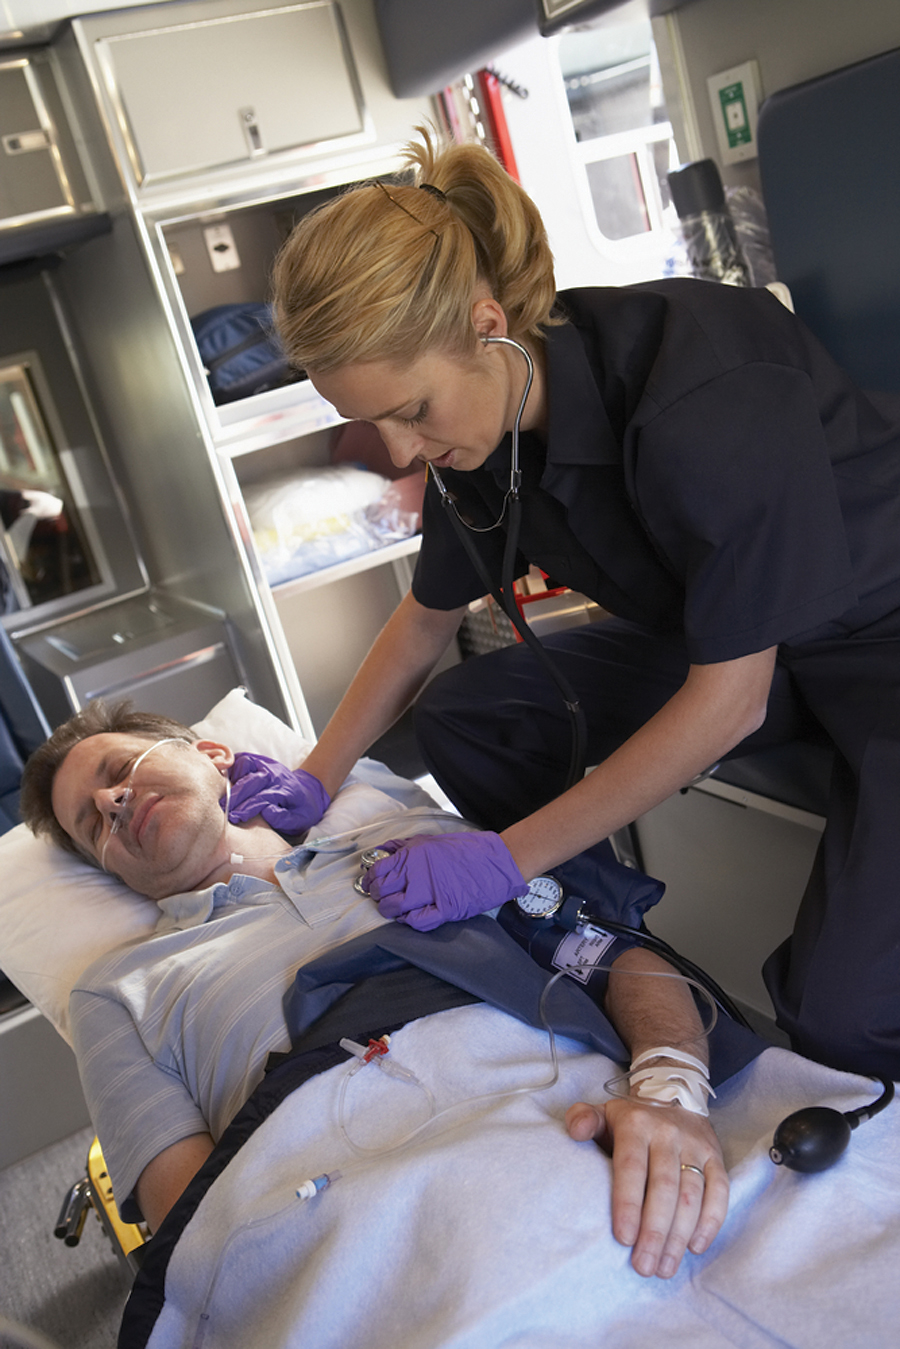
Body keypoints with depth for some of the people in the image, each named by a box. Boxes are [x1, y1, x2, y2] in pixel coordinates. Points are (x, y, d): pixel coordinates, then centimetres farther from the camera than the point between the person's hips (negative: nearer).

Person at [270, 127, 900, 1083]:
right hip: (715, 633, 7)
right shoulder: (484, 411, -9)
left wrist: (509, 856, -23)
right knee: (462, 715, -7)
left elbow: (728, 700, -26)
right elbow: (428, 617, 8)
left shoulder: (700, 400, -33)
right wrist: (316, 779, 3)